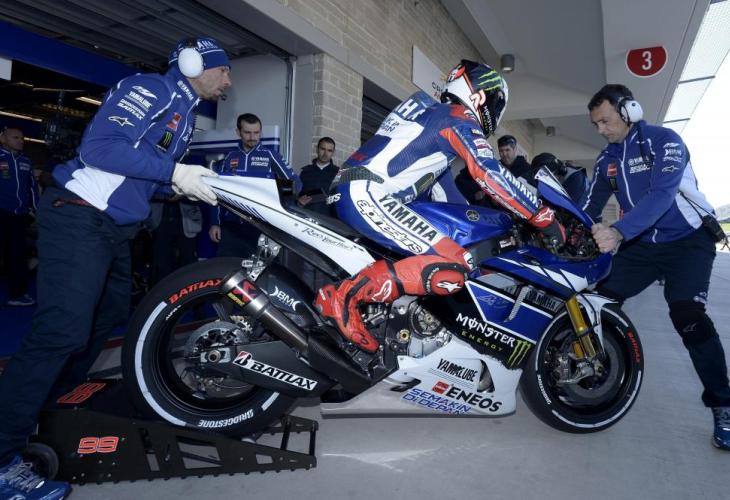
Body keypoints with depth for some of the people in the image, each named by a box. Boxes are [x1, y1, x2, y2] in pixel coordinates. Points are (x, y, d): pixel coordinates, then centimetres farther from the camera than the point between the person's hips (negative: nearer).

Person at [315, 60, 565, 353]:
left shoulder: (431, 112, 28)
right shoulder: (460, 119, -1)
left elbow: (441, 178, 34)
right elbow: (492, 177, -12)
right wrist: (545, 218, -3)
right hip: (369, 196, -10)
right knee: (455, 267, -20)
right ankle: (344, 295, -20)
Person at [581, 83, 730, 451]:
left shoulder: (664, 141, -14)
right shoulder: (606, 159, 6)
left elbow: (662, 194, -30)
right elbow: (590, 206, 2)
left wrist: (619, 232, -44)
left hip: (687, 240, -6)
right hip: (641, 245, 6)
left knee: (687, 316, -22)